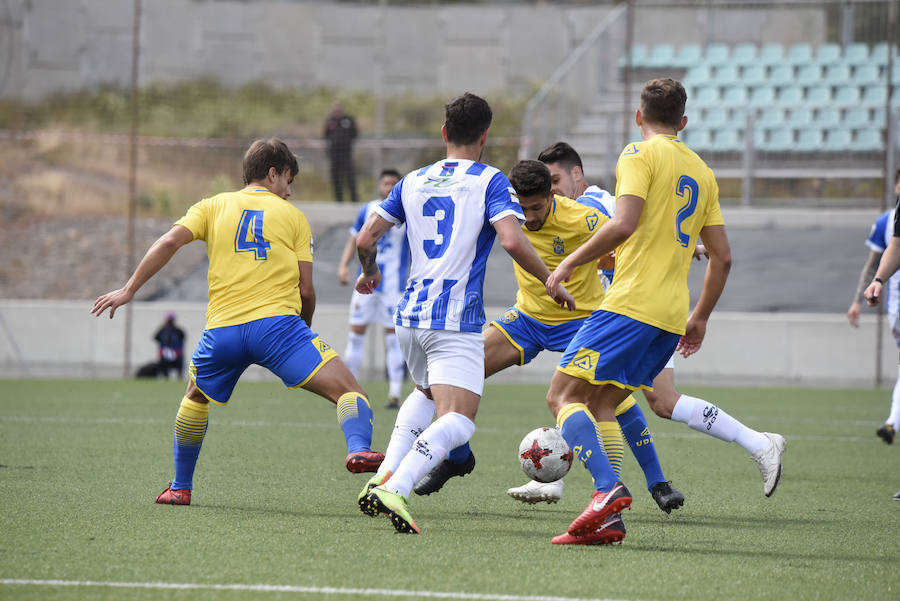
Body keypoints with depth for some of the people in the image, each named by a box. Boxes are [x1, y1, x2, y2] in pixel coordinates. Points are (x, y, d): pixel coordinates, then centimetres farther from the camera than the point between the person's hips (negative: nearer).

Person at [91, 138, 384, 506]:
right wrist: (304, 328, 27)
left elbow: (169, 242, 4)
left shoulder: (213, 207, 20)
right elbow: (305, 290, 9)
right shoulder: (293, 216, 16)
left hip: (222, 329, 3)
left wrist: (129, 290, 6)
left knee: (195, 397, 31)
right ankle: (358, 448, -38)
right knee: (346, 389, -7)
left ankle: (180, 487, 35)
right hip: (275, 322, -3)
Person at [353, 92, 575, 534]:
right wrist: (552, 283, -4)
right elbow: (512, 240, -17)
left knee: (426, 393, 31)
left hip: (410, 315, 7)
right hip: (457, 320, -7)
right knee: (457, 421, -12)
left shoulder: (413, 182, 13)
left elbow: (366, 238, 13)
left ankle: (384, 476, 12)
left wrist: (370, 273, 33)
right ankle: (395, 489, -35)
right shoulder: (489, 181, -3)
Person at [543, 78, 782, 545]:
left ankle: (608, 488, -27)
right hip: (672, 318, 8)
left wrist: (569, 263, -9)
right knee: (603, 404, 12)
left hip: (630, 304, -8)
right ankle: (608, 518, -1)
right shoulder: (702, 172, 20)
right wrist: (700, 318, 27)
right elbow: (722, 256, 19)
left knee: (562, 396, -6)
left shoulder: (640, 154, -2)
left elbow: (624, 224, -18)